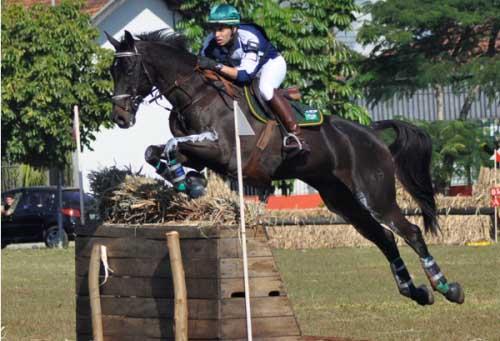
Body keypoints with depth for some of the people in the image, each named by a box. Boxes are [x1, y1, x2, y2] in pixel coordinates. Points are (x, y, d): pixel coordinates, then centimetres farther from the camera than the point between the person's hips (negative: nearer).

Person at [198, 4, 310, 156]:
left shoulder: (249, 39, -39)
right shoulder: (211, 42, -21)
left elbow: (245, 74, -45)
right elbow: (201, 66, -8)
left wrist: (217, 66, -53)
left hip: (271, 63, -7)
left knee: (265, 89, -36)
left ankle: (297, 136, -38)